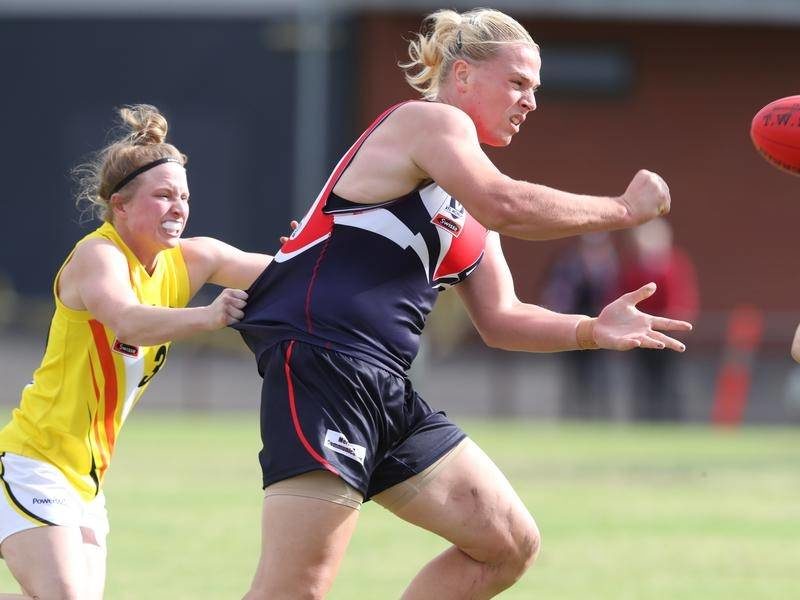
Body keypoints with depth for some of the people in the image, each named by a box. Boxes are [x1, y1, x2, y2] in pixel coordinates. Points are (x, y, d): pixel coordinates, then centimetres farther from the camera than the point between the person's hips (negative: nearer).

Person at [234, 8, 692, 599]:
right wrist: (622, 209, -11)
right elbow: (507, 206, -21)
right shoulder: (427, 120, -3)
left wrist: (590, 330, 7)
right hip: (319, 362, -10)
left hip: (388, 394, 10)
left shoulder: (470, 212, 25)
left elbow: (499, 318, 23)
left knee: (510, 545, 9)